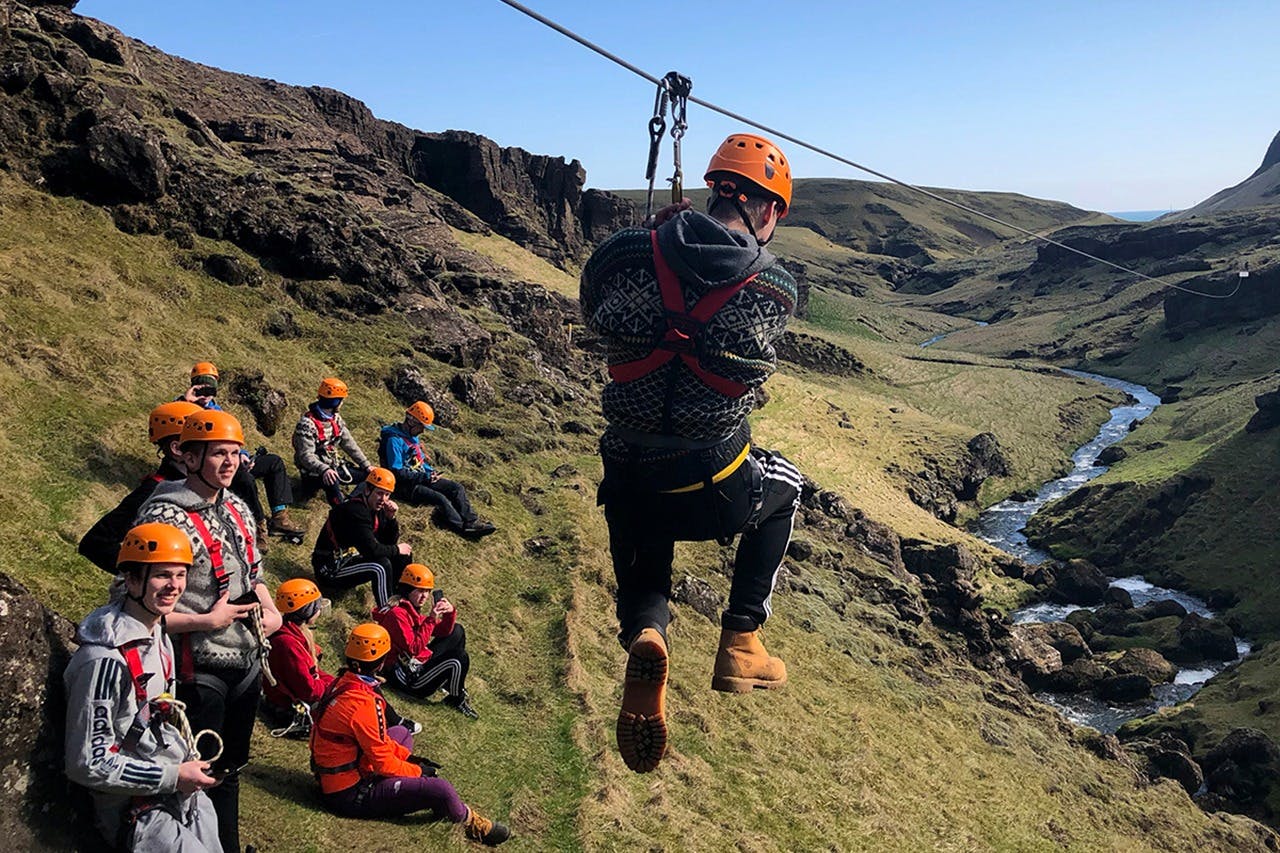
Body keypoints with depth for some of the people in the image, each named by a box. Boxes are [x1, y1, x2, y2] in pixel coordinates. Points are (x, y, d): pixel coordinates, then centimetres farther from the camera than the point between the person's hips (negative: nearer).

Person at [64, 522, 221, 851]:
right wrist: (173, 777, -18)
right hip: (137, 809, -8)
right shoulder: (105, 660, -25)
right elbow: (88, 764, -23)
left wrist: (188, 760, 6)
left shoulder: (158, 635, 4)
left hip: (184, 791, 8)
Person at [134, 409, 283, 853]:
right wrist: (206, 622, -21)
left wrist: (270, 609, 1)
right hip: (200, 671, -7)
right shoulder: (163, 517, -19)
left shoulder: (238, 509, 6)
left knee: (231, 768, 23)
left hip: (248, 662, 8)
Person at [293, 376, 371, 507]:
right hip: (314, 472, -8)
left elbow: (349, 444, 8)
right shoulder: (307, 424, -19)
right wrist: (324, 470, -42)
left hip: (334, 466, 8)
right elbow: (306, 455, -26)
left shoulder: (335, 418, 7)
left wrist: (366, 466, 3)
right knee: (332, 481, -38)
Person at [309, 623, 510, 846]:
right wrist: (418, 771, -5)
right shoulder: (362, 702, -28)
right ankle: (472, 826, 12)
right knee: (441, 790, -18)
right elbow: (383, 762, -21)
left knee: (401, 733, 27)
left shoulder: (344, 681, 0)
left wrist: (409, 756, 9)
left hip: (331, 776, 10)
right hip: (350, 794, -10)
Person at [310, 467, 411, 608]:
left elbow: (390, 542, 7)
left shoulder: (376, 507, 2)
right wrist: (397, 549, -14)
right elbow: (371, 550, -31)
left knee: (403, 555, 4)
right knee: (381, 565, -30)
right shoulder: (355, 510, -26)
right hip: (331, 569, -10)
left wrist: (391, 517, -9)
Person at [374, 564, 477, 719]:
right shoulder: (396, 614, -22)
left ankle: (451, 682, 19)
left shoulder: (412, 609, 8)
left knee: (457, 631, 15)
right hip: (409, 679, -10)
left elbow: (443, 632, 11)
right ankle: (457, 700, 4)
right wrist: (431, 619, -28)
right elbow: (414, 648, -28)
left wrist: (450, 612, -9)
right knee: (459, 658, -25)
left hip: (422, 661, 10)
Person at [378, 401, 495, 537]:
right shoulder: (394, 440, -18)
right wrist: (424, 477, -18)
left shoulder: (413, 436, 12)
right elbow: (397, 472, -22)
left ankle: (472, 522, -13)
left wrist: (431, 472, 3)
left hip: (421, 478, 10)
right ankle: (465, 529, -25)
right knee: (440, 498, -28)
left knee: (457, 488, -4)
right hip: (405, 486, -10)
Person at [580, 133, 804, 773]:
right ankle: (741, 642, 27)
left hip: (630, 491, 2)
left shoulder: (626, 254, -7)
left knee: (642, 579, 32)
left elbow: (595, 318, 14)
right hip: (716, 495, -1)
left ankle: (643, 633, -6)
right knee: (784, 487, 34)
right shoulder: (776, 290, -8)